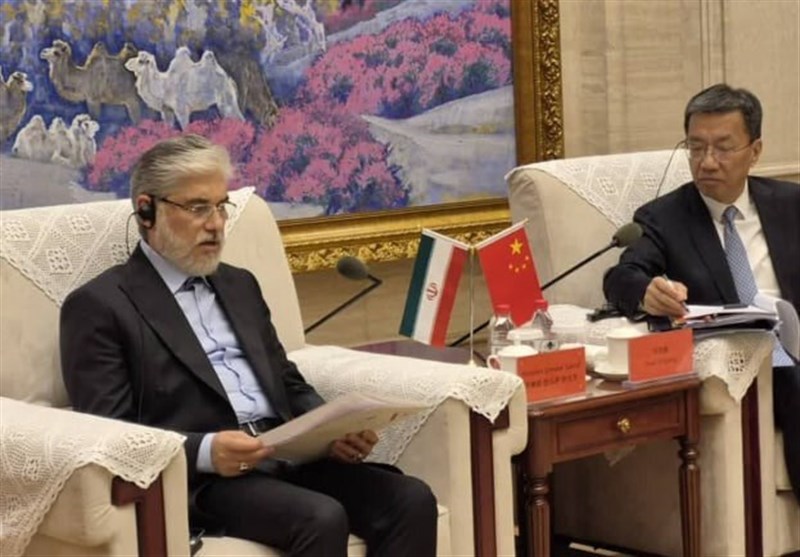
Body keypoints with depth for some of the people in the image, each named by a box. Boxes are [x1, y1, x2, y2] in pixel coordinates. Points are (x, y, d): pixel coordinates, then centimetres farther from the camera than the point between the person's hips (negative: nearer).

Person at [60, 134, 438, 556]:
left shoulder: (239, 285, 24)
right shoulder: (99, 305, 1)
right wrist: (204, 451, -23)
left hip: (286, 456, 7)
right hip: (198, 478, -7)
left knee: (411, 499, -19)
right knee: (322, 519, -33)